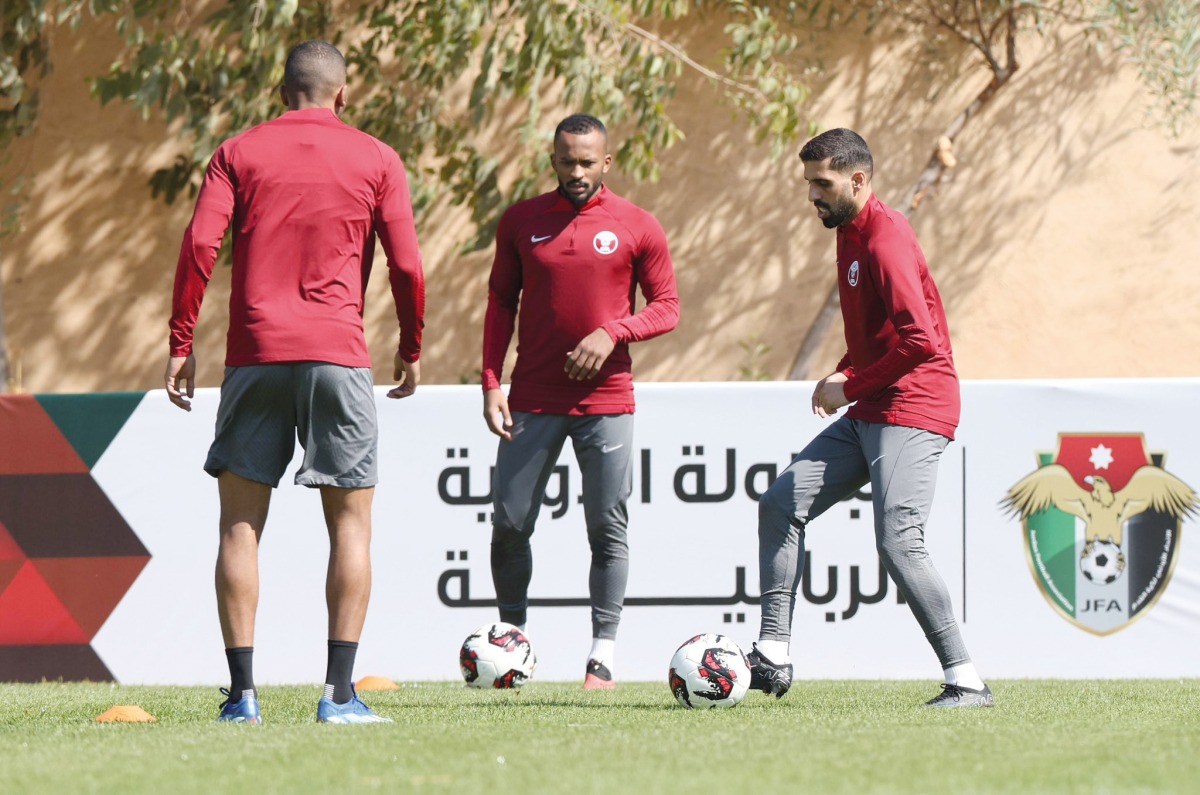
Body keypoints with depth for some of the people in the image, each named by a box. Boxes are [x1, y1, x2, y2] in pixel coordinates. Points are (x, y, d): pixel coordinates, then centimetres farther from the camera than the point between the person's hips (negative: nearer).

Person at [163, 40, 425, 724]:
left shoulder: (240, 153, 9)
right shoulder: (375, 160, 6)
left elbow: (200, 245, -2)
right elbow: (407, 265, 1)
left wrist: (181, 345, 1)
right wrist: (412, 347, 14)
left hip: (254, 355, 1)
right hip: (338, 356, -1)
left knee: (241, 521, 6)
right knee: (351, 521, 5)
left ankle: (243, 693, -1)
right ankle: (340, 694, -4)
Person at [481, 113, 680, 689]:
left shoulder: (638, 227, 0)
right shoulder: (520, 222, 5)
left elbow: (666, 307, 4)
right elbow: (501, 302, 10)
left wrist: (613, 332, -14)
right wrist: (491, 383, 1)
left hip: (606, 401, -1)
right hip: (533, 400, 1)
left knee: (608, 529, -1)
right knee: (509, 524, 0)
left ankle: (603, 655, 5)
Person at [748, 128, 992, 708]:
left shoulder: (886, 240, -16)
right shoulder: (849, 233, 15)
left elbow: (920, 341, -26)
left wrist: (851, 386, -15)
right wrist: (844, 377, 10)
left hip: (910, 413, -10)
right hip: (868, 416, 10)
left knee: (899, 544, -17)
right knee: (781, 505, 4)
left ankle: (966, 682, -11)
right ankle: (773, 658, 3)